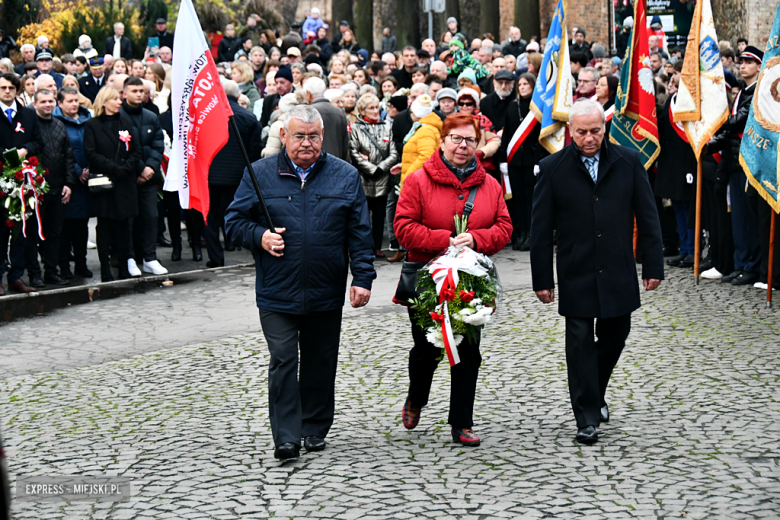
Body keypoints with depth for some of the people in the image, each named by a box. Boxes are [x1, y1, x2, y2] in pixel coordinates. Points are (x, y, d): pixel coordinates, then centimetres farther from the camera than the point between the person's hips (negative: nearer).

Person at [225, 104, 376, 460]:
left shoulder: (345, 176, 4)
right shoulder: (259, 174, 2)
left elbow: (359, 234, 5)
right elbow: (234, 221, 7)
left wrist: (363, 278, -1)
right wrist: (259, 237, -13)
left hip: (327, 293, 2)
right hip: (277, 293, -2)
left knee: (321, 363, 11)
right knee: (283, 361, -8)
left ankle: (316, 429, 25)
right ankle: (286, 437, -5)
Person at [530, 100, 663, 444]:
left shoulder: (628, 162, 1)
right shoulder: (553, 168, -3)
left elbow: (647, 217, 5)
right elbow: (541, 228, 0)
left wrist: (653, 266, 1)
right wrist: (542, 279, -2)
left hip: (618, 273, 2)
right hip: (575, 274, -2)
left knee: (615, 336, 11)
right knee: (580, 343, 0)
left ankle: (595, 394, 36)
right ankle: (587, 418, 7)